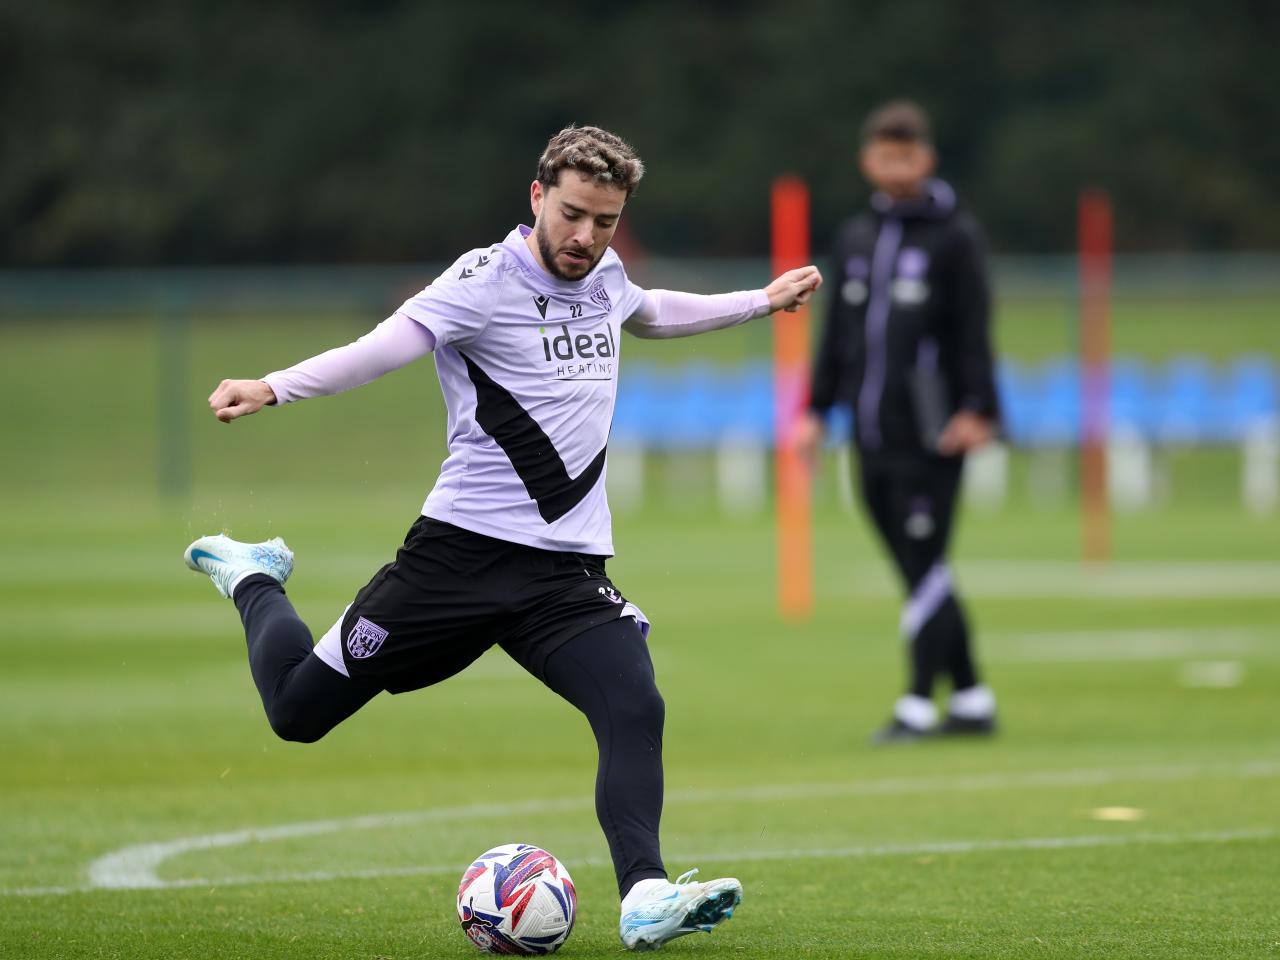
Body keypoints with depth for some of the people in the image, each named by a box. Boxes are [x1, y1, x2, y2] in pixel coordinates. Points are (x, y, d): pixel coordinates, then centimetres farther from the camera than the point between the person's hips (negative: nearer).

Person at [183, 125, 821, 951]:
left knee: (635, 711, -22)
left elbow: (649, 313, 36)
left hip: (568, 571, 5)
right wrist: (272, 388, -44)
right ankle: (253, 580, 35)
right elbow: (381, 348, -28)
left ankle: (645, 898, -23)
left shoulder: (604, 276, 9)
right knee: (298, 708, 5)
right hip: (462, 548, -5)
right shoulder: (486, 281, -13)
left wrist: (763, 301, 41)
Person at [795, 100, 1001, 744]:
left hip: (930, 434, -6)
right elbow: (837, 331, 20)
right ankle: (970, 700, 16)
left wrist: (977, 410, -14)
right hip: (873, 437, 6)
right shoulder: (855, 238, 15)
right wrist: (818, 411, 15)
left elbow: (974, 330, -7)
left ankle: (918, 704, -7)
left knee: (925, 566, -8)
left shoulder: (954, 237, -2)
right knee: (919, 572, 9)